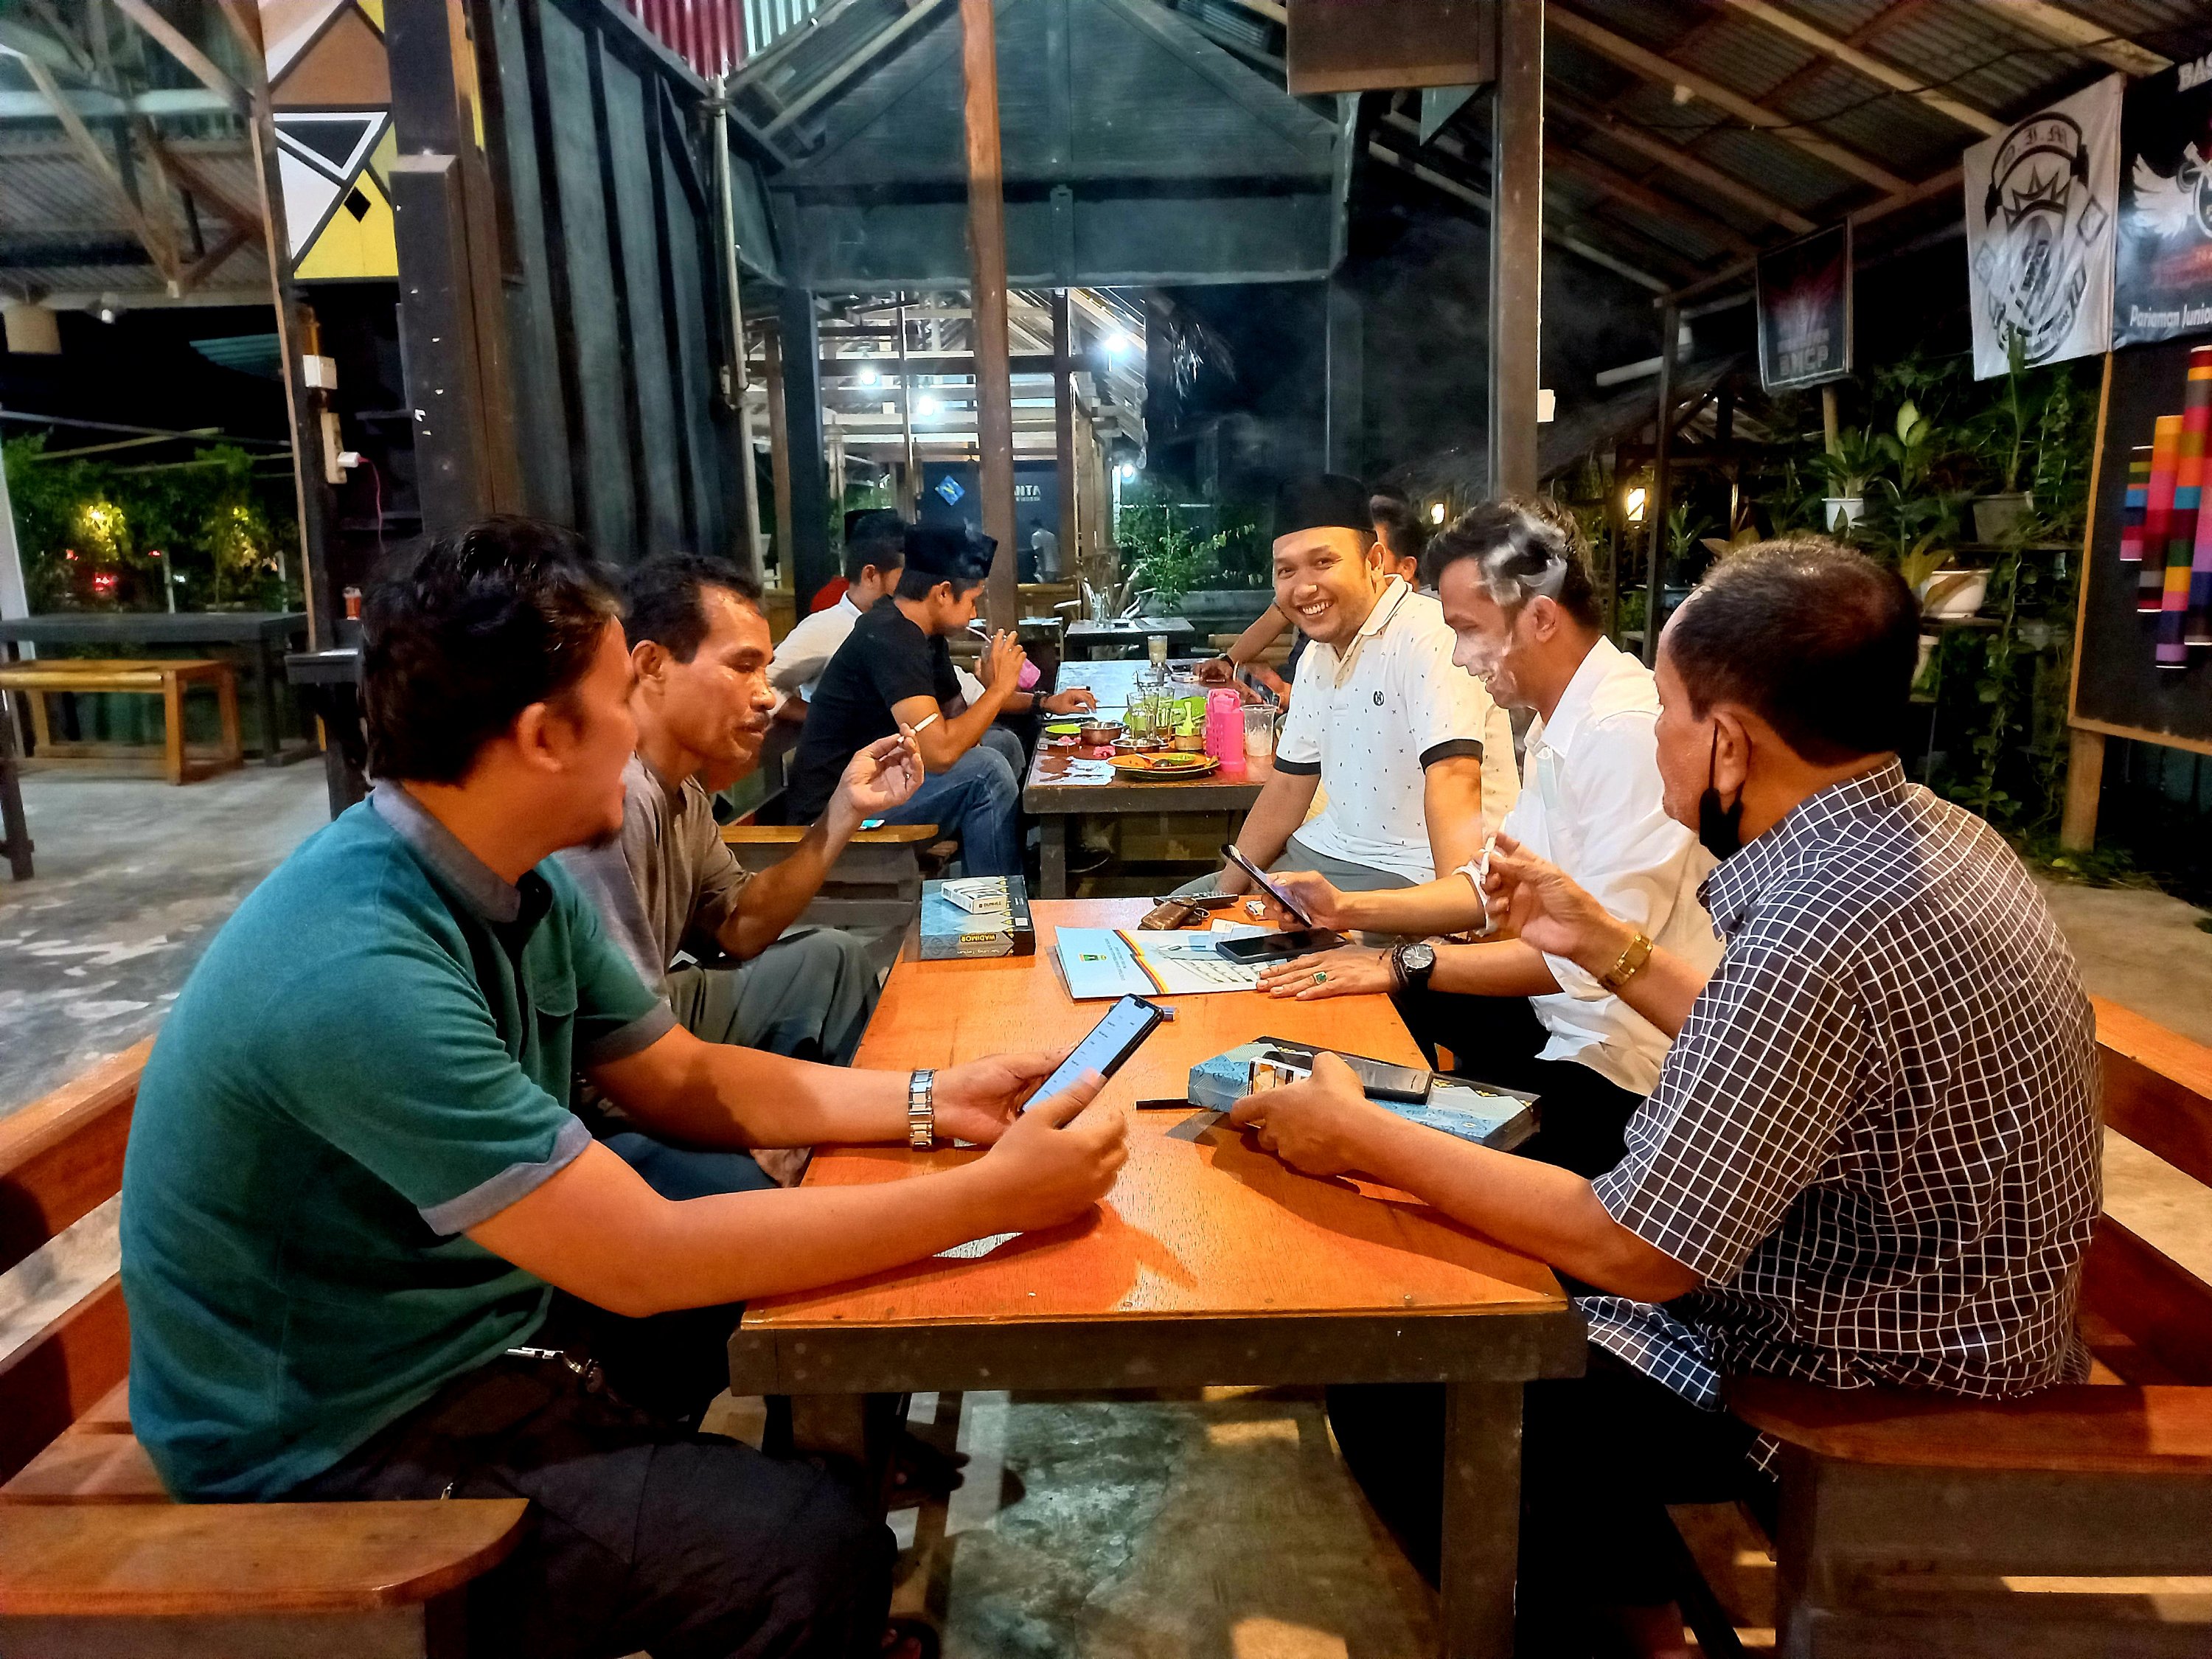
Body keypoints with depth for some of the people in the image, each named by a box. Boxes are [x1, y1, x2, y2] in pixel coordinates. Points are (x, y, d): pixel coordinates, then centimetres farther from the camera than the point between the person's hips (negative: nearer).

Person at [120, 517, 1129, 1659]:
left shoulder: (521, 886, -2)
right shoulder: (359, 973, -31)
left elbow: (686, 1082, 8)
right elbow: (644, 1262, -30)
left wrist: (930, 1103, -4)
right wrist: (990, 1198, -26)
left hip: (478, 1321, 9)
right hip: (341, 1446, -8)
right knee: (814, 1550, -22)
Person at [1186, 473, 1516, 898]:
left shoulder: (1432, 637, -19)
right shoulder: (1317, 657, 10)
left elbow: (1453, 777, -31)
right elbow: (1288, 787, 15)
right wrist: (1224, 893, 8)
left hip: (1412, 875, -8)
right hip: (1323, 850, 9)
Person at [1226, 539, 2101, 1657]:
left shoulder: (1820, 930, -33)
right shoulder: (1929, 831, -3)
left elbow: (1639, 1253, -27)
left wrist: (1362, 1138, -19)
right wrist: (1601, 944, 9)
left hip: (1868, 1390, -9)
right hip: (1935, 1313, 9)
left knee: (1397, 1397, -3)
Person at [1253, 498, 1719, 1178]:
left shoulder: (1628, 732, -25)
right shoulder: (1559, 721, 7)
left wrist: (1407, 964, -24)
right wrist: (1352, 910, 2)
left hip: (1618, 1064, -9)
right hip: (1559, 1010, 9)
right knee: (1359, 1021, 10)